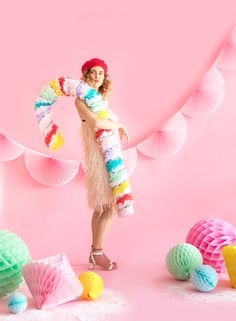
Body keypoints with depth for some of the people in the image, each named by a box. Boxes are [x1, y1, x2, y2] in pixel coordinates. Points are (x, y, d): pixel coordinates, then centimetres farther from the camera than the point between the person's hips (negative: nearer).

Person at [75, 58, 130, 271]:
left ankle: (95, 253, 19)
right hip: (97, 155, -8)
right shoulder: (81, 100, -11)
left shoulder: (102, 97, 14)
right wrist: (120, 125, -13)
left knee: (102, 206, 11)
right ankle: (98, 252, 3)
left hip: (109, 154, 8)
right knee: (108, 205, -8)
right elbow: (96, 123, -27)